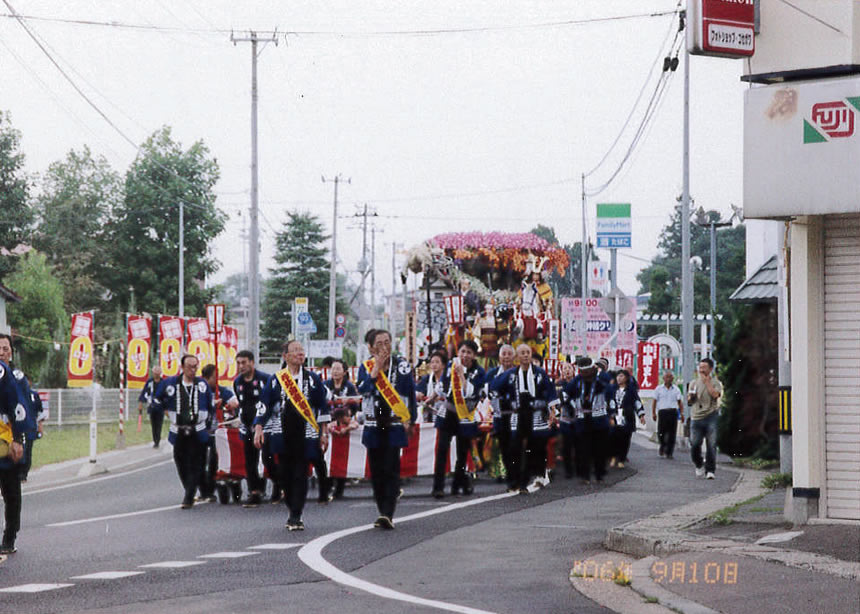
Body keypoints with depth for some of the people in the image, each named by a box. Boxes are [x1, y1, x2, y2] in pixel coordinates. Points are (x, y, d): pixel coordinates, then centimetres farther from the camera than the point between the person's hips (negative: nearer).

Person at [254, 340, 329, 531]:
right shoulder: (276, 379, 6)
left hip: (305, 436, -1)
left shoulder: (312, 378, 6)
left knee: (300, 475, -6)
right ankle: (293, 511, 18)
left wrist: (324, 433, 5)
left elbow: (323, 406, 9)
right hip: (283, 435, 1)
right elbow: (265, 405, 7)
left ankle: (296, 516, -6)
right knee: (286, 475, 5)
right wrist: (258, 429, -2)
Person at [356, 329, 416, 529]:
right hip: (373, 427, 3)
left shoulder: (402, 365, 0)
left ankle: (388, 514, -16)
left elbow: (410, 393, 4)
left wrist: (409, 421, 3)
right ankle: (383, 512, 14)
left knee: (391, 470, -11)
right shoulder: (366, 367, 5)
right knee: (376, 472, 6)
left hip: (395, 426, -3)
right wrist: (375, 370, -17)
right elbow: (361, 390, -13)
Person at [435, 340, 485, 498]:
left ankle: (458, 484, 28)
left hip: (465, 417, 0)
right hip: (447, 414, 0)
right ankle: (438, 487, -13)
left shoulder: (478, 372, -5)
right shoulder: (450, 366, 1)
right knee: (442, 448, -12)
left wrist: (461, 374, -19)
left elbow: (470, 393, -17)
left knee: (462, 452, 9)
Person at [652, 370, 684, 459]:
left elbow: (680, 402, 12)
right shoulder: (659, 389, 9)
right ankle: (662, 447, 23)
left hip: (673, 412, 1)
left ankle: (669, 452, 3)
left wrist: (682, 413, 2)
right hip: (662, 412, -1)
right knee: (661, 432, -5)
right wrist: (653, 413, 2)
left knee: (672, 434, -3)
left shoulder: (676, 389, 11)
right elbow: (654, 401, 10)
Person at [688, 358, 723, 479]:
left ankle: (710, 470, -1)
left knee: (711, 445, -6)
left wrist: (706, 381, -10)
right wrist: (691, 397, -1)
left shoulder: (715, 382, 5)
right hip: (696, 418, 3)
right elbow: (689, 401, 22)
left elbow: (715, 394, -16)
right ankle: (699, 466, 18)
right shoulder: (694, 383, 17)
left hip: (710, 417, -3)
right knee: (694, 444, -5)